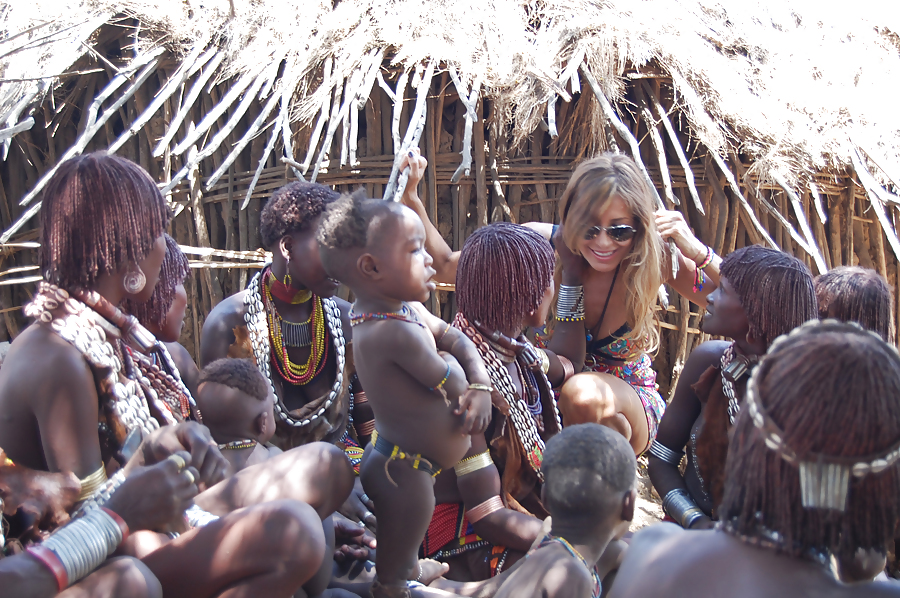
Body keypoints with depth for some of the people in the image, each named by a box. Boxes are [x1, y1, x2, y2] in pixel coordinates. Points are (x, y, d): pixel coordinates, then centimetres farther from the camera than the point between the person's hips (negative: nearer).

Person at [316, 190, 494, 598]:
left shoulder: (406, 308, 0)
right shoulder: (395, 332, -32)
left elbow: (455, 339, 10)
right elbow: (454, 387, -25)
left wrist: (481, 386, -7)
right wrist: (448, 364, -2)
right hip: (405, 472, -10)